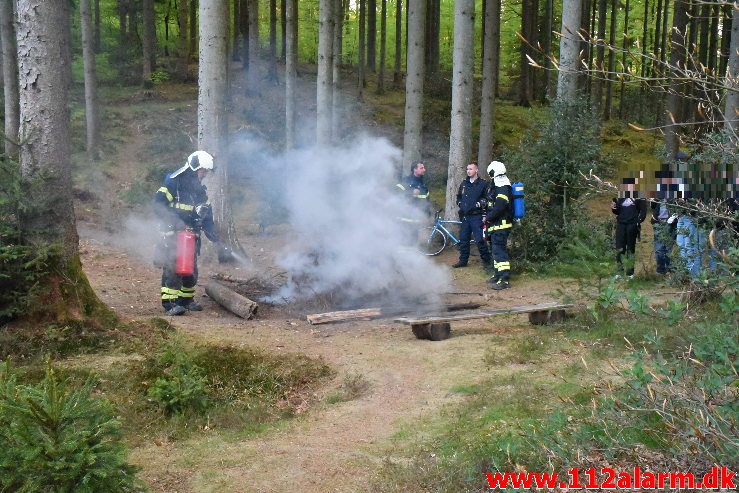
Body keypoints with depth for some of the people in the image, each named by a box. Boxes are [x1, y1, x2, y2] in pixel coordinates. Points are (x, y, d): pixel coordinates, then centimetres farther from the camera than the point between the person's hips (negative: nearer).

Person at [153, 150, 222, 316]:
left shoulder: (201, 190, 16)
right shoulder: (174, 182, -8)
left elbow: (207, 215, 18)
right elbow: (158, 204, -15)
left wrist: (213, 237, 5)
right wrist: (175, 224, -23)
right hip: (172, 235, -8)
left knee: (191, 269, 12)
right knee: (172, 267, -14)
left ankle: (186, 299, 26)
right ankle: (169, 303, -14)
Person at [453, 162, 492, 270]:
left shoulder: (483, 184, -1)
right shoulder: (464, 184, 16)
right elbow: (458, 196, 28)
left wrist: (479, 204, -15)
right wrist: (460, 204, 10)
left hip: (477, 216, -6)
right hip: (465, 216, 6)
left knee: (480, 239, -10)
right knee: (463, 239, 9)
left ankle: (486, 260, 0)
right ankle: (463, 260, 20)